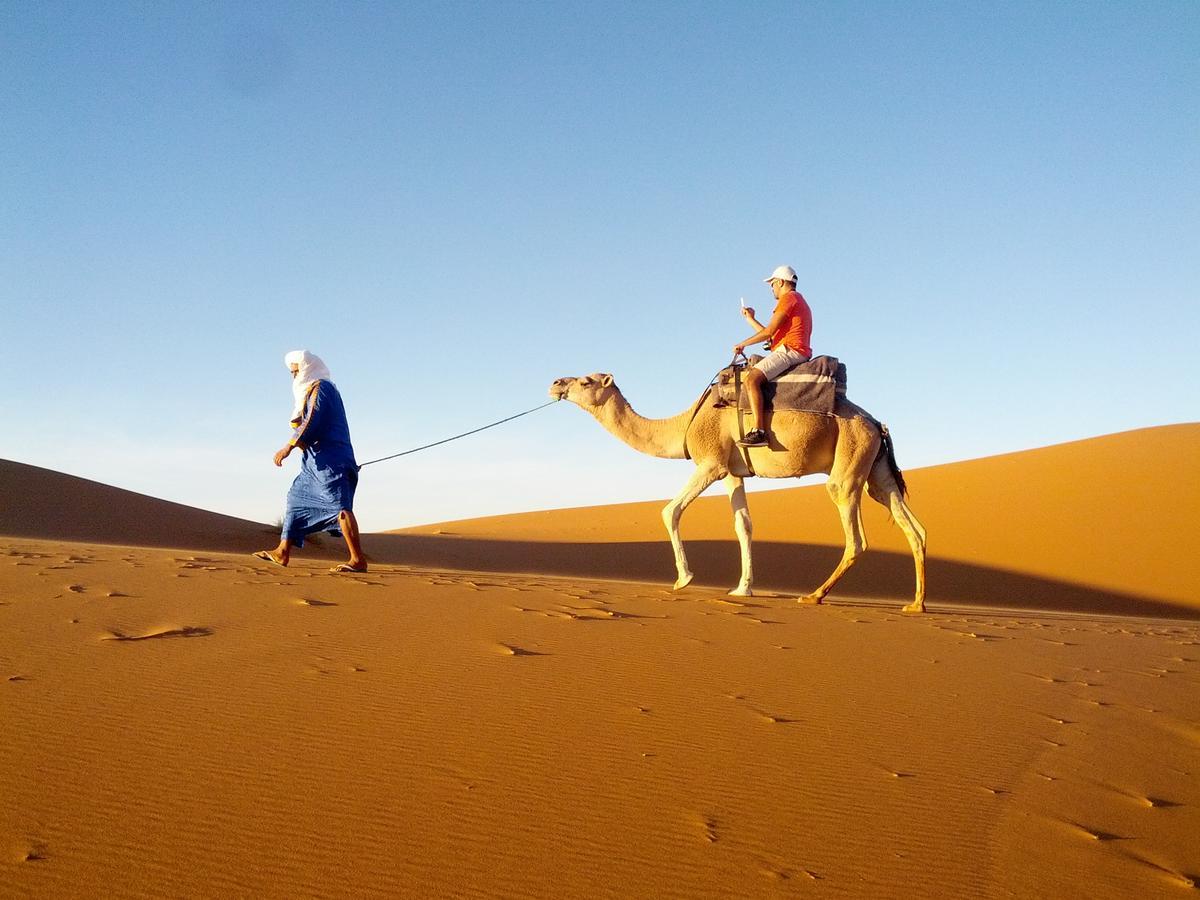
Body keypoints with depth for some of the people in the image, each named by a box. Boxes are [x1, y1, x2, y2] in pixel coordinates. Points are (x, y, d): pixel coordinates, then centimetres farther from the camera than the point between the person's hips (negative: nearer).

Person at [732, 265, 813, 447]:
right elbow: (772, 333, 27)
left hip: (789, 350, -11)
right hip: (799, 354, 11)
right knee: (754, 375, 23)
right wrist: (751, 319, 33)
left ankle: (758, 431, -37)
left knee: (752, 378, -25)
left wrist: (743, 344, 1)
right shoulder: (800, 302, 29)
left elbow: (769, 332, -10)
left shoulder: (788, 298, -4)